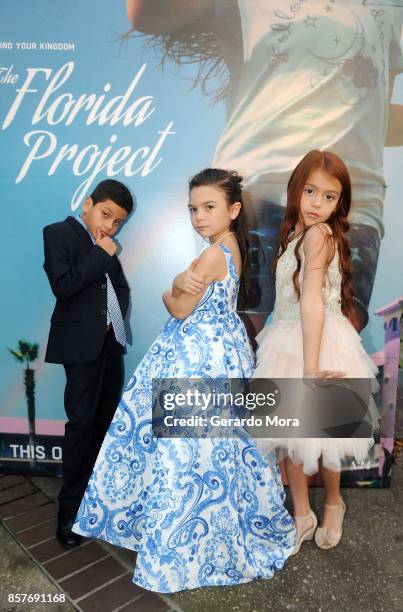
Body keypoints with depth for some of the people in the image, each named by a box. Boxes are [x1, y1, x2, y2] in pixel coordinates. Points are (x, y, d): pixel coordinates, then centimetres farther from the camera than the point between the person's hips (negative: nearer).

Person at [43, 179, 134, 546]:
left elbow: (122, 286, 21)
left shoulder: (105, 245, 14)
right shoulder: (59, 233, -5)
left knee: (107, 419, 12)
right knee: (82, 422, -3)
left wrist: (118, 317, 3)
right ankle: (70, 508, 11)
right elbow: (63, 285, -19)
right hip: (82, 343, -7)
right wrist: (102, 255, -13)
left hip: (111, 341, 7)